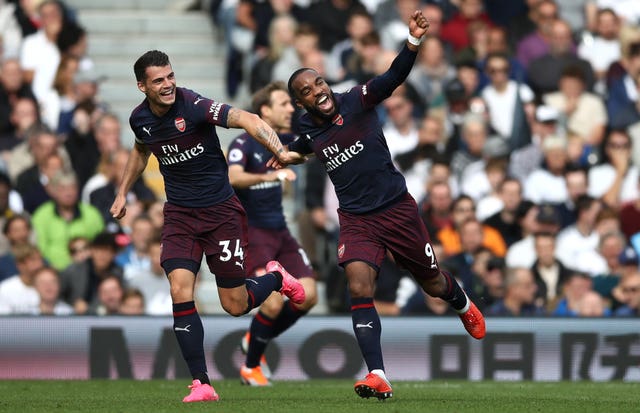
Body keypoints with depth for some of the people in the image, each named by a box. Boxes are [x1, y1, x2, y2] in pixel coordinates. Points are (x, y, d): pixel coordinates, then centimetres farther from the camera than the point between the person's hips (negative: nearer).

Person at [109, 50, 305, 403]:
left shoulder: (193, 106, -21)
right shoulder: (140, 119, -1)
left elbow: (246, 119, -35)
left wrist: (279, 151, -50)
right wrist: (122, 193, 23)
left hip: (221, 211, -4)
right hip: (180, 214, 4)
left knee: (235, 305, 1)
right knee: (180, 293, -17)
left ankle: (275, 278, 36)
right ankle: (202, 384, -11)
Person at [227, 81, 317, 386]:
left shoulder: (281, 139, 7)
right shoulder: (243, 144, -15)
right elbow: (233, 177, -35)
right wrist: (271, 175, -48)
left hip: (279, 232, 8)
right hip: (251, 232, -8)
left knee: (307, 296, -2)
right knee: (274, 303, -17)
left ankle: (255, 341, 20)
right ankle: (251, 367, 5)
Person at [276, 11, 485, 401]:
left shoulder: (357, 101, -10)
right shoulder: (309, 128, 2)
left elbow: (395, 76, -29)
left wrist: (414, 40, -43)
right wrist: (289, 155, 13)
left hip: (397, 207, -2)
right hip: (356, 219, 2)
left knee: (432, 282, 13)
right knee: (359, 287, -20)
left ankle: (463, 303, 53)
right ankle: (378, 377, -24)